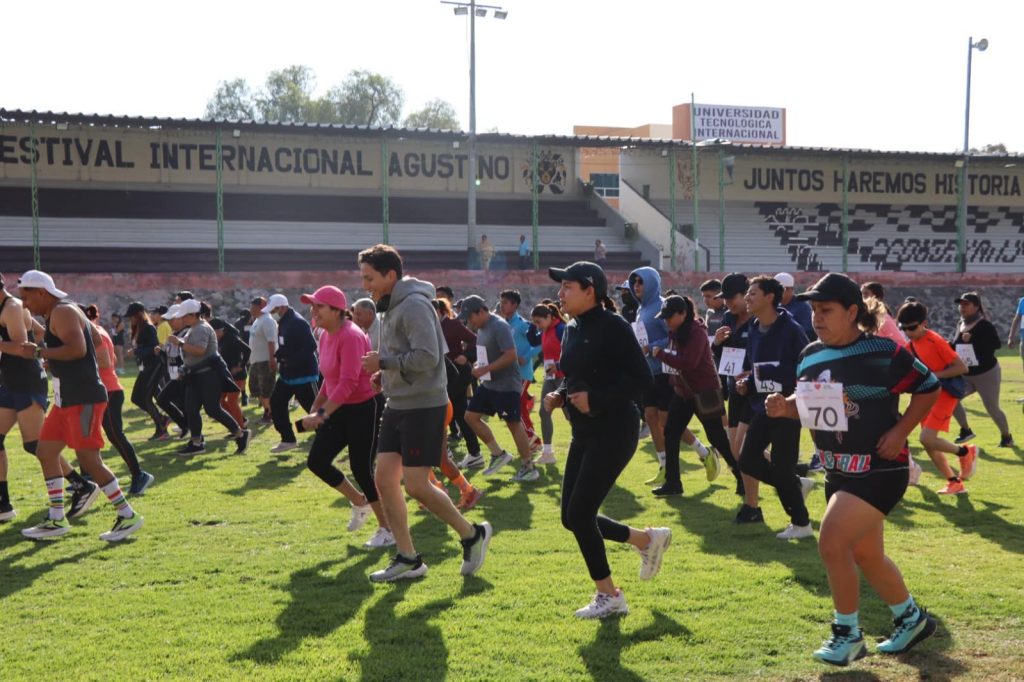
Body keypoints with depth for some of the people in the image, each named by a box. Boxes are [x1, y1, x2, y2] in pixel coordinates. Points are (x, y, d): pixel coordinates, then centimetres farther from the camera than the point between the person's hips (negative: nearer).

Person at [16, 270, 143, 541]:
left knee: (88, 459, -9)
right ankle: (56, 520, 17)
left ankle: (127, 516, -1)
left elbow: (77, 348, -29)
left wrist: (38, 352, -21)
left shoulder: (62, 312, -14)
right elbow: (95, 338, 28)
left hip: (83, 399, -11)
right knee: (46, 451, 11)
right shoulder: (59, 314, 18)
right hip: (67, 398, 11)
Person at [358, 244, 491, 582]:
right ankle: (407, 558, 14)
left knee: (417, 487, -7)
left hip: (423, 406, -10)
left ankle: (472, 534, 14)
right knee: (384, 479, 6)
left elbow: (427, 357, -26)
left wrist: (383, 361, -17)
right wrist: (385, 373, 4)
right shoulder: (391, 307, 13)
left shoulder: (413, 305, -17)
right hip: (398, 405, 10)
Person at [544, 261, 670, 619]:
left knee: (579, 514, -9)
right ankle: (647, 539, 27)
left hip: (614, 431, -9)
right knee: (572, 518, 8)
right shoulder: (572, 330, 11)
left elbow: (643, 379, -18)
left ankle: (608, 596, 8)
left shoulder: (612, 327, -14)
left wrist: (596, 399, -23)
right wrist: (559, 396, 2)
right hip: (584, 433, 9)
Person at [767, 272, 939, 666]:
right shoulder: (811, 356, 2)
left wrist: (900, 432, -14)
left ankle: (848, 634, 3)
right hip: (837, 470, 7)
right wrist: (785, 407, -9)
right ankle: (911, 619, 40)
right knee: (866, 555, 17)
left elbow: (928, 388, -6)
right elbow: (809, 408, 13)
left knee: (832, 543, -16)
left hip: (879, 470, -7)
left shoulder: (883, 352, -15)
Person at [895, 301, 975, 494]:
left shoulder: (935, 341, -16)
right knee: (929, 444, 7)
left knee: (926, 438, -19)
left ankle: (966, 452, 5)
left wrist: (933, 375, -21)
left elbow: (961, 368, -18)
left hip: (943, 394, -8)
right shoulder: (910, 345, 7)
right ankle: (954, 482, 18)